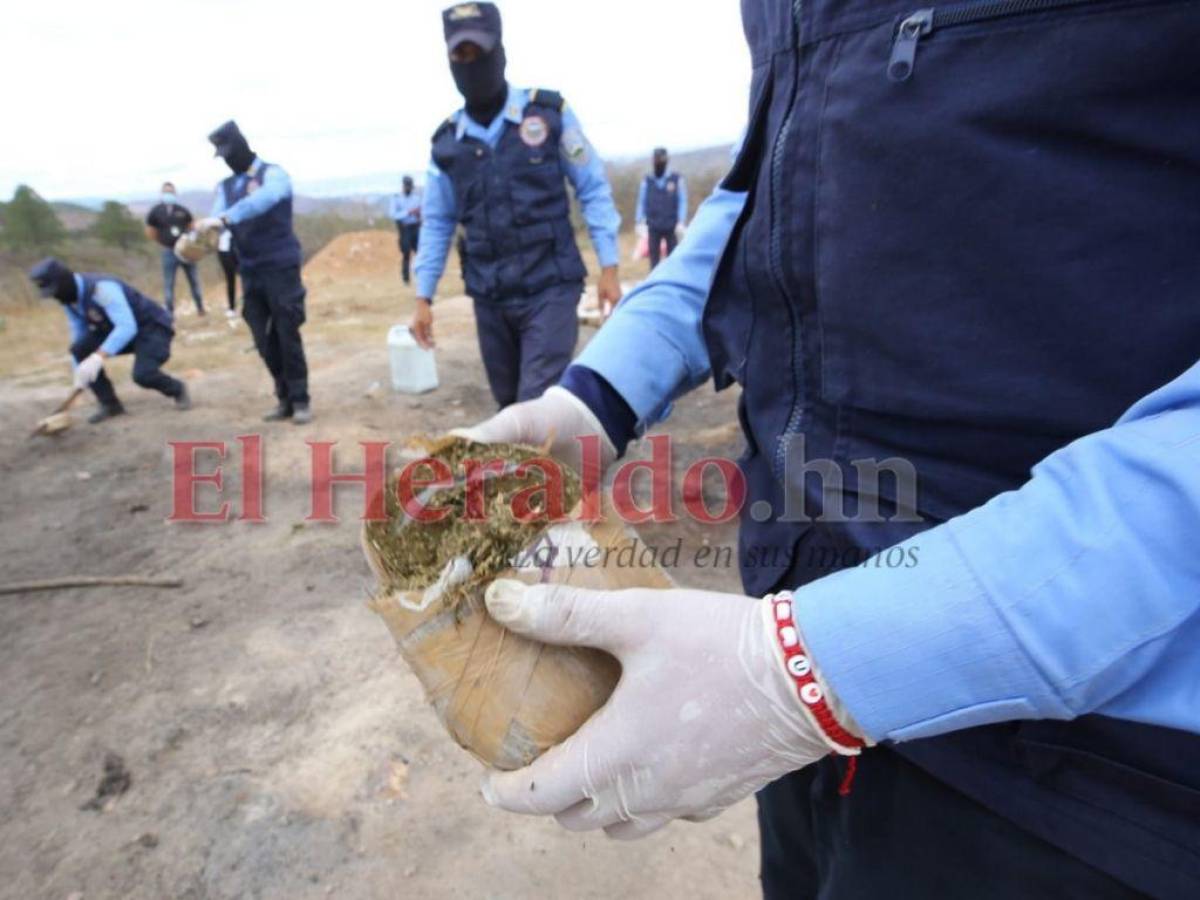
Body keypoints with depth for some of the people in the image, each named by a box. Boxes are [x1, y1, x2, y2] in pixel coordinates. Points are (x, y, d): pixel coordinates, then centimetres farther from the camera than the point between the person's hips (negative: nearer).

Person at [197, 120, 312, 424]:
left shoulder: (273, 174, -2)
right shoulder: (225, 186, 15)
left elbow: (263, 199, -24)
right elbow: (216, 220, 0)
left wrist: (224, 218, -36)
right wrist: (201, 235, -24)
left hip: (280, 267, -6)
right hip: (250, 271, 6)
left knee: (287, 335, -5)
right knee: (264, 340, 5)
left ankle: (301, 401, 3)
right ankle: (285, 399, 16)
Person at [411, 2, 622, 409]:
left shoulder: (550, 113, -1)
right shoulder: (446, 142, 7)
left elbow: (593, 189, 1)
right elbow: (436, 223, 13)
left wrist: (608, 266, -5)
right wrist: (423, 297, 8)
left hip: (550, 288, -4)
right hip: (489, 298, 4)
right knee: (511, 406, 13)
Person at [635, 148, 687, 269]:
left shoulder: (677, 179, 1)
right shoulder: (647, 181, 6)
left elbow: (683, 202, -2)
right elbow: (641, 202, 8)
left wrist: (681, 222, -11)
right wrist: (640, 222, 1)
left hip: (672, 227, -1)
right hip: (653, 227, 1)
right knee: (654, 257, 1)